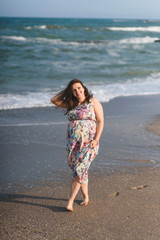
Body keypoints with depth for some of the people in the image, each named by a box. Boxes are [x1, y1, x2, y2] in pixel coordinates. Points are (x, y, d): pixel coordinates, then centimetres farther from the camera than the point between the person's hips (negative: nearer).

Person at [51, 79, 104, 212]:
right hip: (73, 141, 5)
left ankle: (70, 202, -12)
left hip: (88, 142, -5)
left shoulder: (93, 102, -2)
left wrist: (96, 139, -15)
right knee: (81, 170, 11)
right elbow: (54, 100, 15)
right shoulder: (71, 104, 11)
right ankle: (86, 197, 27)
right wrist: (66, 91, 10)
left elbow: (100, 121, -5)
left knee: (79, 171, -12)